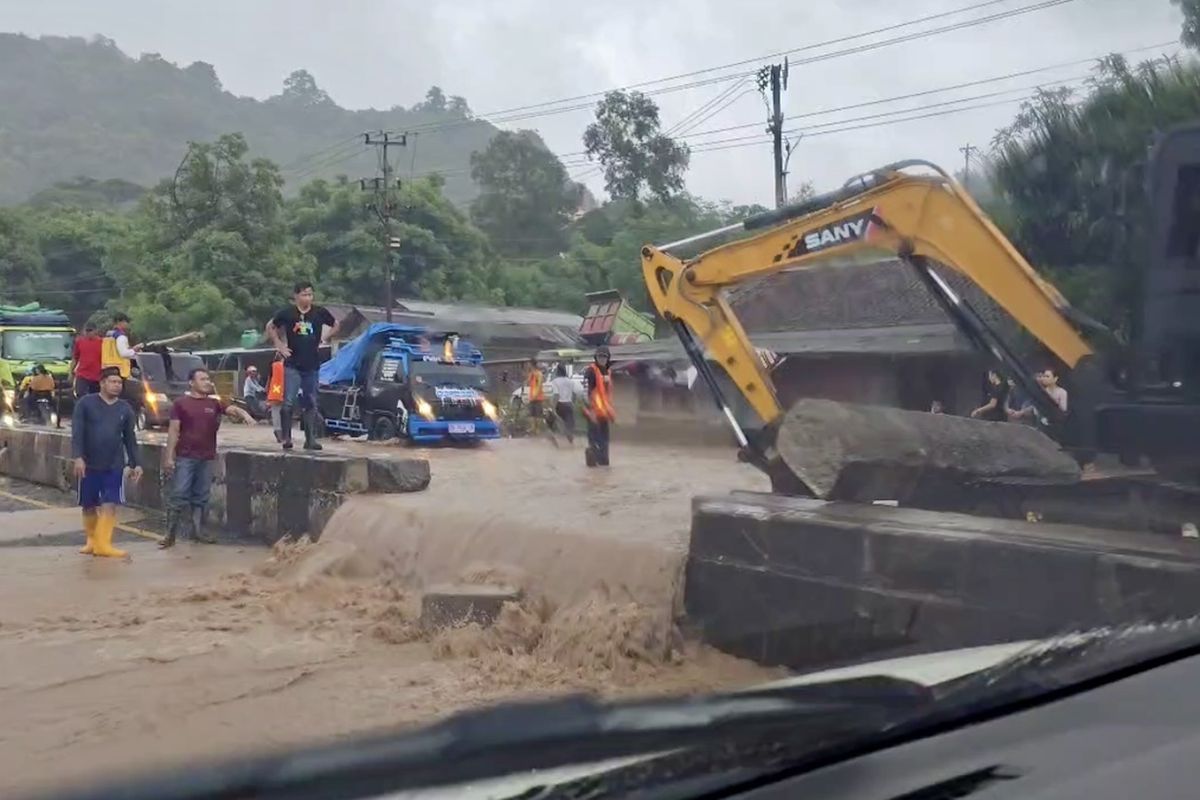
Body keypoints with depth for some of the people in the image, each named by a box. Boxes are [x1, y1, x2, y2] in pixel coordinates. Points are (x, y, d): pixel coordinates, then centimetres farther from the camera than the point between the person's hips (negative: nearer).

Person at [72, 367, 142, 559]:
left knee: (110, 505, -7)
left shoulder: (125, 409, 7)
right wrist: (78, 457, -20)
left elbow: (130, 439, 11)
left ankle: (103, 543, -7)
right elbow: (77, 432, -9)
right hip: (89, 464, -2)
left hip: (114, 465, 2)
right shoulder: (86, 403, -3)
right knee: (89, 506, 8)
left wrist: (135, 464, 7)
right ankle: (92, 541, 24)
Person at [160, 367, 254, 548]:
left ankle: (197, 530, 18)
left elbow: (233, 409, -5)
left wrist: (246, 415, -29)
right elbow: (173, 431, -3)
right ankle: (171, 533, 3)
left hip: (207, 458, 4)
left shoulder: (214, 403, 9)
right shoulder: (180, 403, -1)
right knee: (179, 496, -4)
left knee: (201, 497, 10)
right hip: (185, 457, -4)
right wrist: (169, 456, -8)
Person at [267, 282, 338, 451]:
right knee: (289, 402, -9)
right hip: (292, 365, -2)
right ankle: (286, 437, -2)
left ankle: (311, 439, 12)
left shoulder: (320, 312, 1)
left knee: (311, 404, 7)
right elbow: (270, 327, 11)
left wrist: (324, 338, 6)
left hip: (312, 365, 3)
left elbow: (335, 325, 18)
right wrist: (279, 345, 3)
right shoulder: (287, 313, -3)